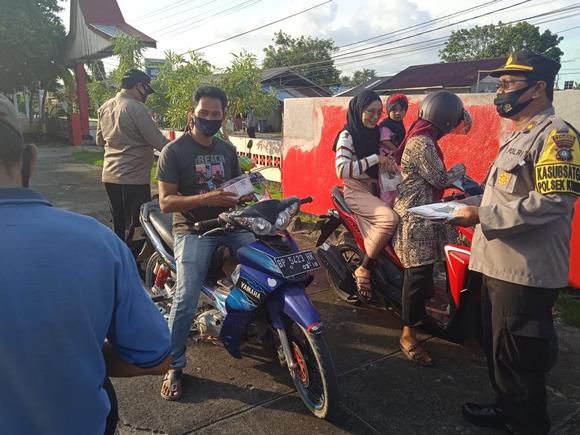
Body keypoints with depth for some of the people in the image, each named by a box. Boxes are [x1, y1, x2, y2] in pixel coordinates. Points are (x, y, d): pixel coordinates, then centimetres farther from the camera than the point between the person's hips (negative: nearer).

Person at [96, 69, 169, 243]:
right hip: (134, 178, -8)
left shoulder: (104, 108, 9)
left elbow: (99, 141, 20)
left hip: (110, 176, 8)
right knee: (136, 229, 0)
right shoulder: (137, 108, -15)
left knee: (118, 227, 18)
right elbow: (158, 142, -18)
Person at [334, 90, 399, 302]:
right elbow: (342, 169, -21)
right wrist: (375, 159, -21)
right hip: (357, 191, -7)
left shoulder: (380, 132, 14)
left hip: (377, 189, 7)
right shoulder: (347, 136, -7)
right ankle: (363, 270, -14)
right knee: (390, 219, -29)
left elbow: (387, 160, 26)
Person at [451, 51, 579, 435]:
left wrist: (480, 215, -23)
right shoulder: (519, 136, 17)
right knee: (498, 349, 22)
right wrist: (473, 205, 8)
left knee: (519, 358, 3)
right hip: (499, 265, 10)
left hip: (526, 272, -10)